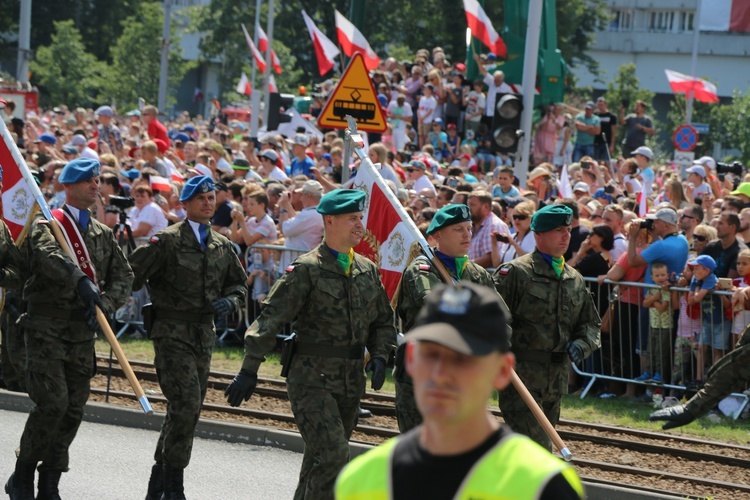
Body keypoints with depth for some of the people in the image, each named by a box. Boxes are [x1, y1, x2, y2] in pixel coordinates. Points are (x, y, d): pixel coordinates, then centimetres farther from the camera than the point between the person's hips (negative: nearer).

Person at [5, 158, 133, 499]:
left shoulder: (102, 234, 16)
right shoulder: (46, 224, -3)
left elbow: (124, 276, 11)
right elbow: (49, 255, -25)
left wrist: (105, 304, -9)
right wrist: (80, 281, -41)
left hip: (82, 331, 6)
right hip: (46, 327, -5)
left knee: (74, 408, 3)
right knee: (52, 402, -15)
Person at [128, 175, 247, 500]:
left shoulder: (222, 247, 11)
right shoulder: (167, 241, -8)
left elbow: (239, 283, 22)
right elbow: (131, 273, -8)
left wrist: (231, 302, 1)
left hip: (204, 335, 7)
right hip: (172, 332, -7)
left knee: (185, 409, 11)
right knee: (186, 404, -16)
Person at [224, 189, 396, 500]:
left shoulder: (367, 271, 12)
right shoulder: (306, 270, -8)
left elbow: (383, 321, 23)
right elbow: (271, 320, -11)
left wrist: (380, 356, 3)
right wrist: (249, 370, -17)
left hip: (351, 379, 6)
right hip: (312, 378, -6)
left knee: (322, 457, 14)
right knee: (332, 454, -17)